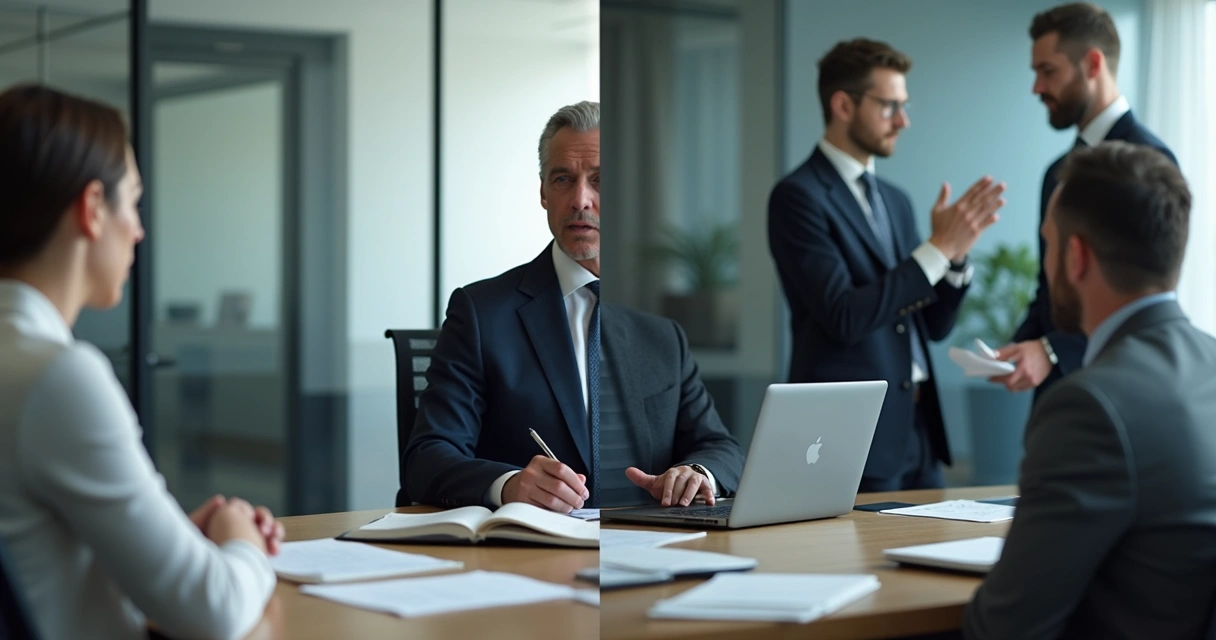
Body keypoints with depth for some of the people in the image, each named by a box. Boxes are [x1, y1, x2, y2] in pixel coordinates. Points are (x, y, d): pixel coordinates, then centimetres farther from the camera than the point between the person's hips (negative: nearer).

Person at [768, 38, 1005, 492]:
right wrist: (937, 248, -16)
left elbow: (934, 325, 14)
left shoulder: (895, 201, 15)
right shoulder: (798, 196, -9)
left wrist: (956, 251, -3)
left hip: (918, 427, 8)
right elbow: (845, 317, -19)